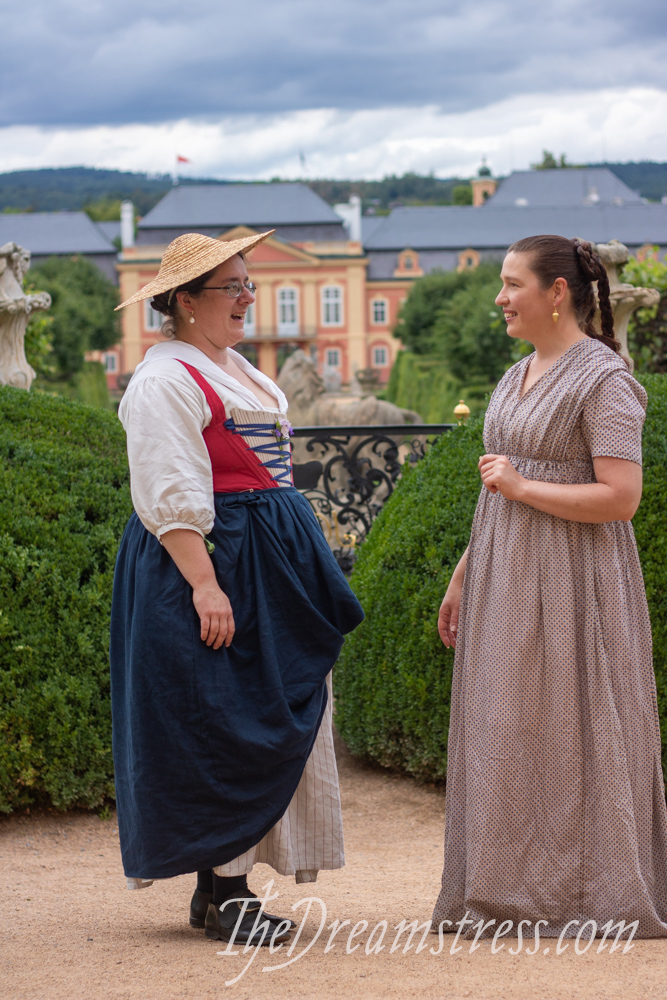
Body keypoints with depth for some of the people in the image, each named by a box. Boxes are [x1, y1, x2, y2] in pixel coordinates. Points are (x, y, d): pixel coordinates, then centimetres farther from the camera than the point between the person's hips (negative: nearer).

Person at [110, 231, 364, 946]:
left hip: (269, 564, 10)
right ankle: (218, 894, -2)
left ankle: (228, 884, 15)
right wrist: (204, 583, -26)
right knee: (220, 725, -8)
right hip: (212, 558, -10)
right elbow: (171, 495, -19)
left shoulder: (235, 368, 19)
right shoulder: (166, 379, -12)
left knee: (270, 723, 9)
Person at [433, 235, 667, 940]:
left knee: (570, 737, -4)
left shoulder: (604, 379, -11)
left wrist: (522, 487, -15)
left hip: (571, 586, -8)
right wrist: (463, 577, 18)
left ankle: (587, 899, 4)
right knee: (509, 738, 9)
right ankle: (519, 895, 16)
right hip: (507, 585, 8)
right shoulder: (518, 378, 15)